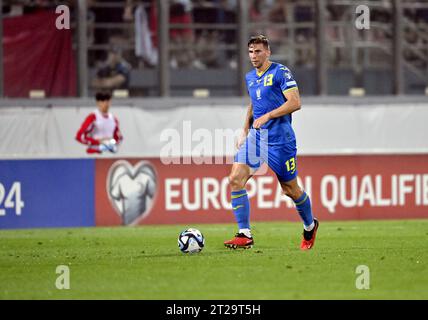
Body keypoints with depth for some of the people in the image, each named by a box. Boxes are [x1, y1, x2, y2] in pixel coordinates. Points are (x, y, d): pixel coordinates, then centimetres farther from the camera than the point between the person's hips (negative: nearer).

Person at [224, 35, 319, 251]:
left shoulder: (280, 72, -8)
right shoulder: (250, 78, 14)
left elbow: (295, 103, -15)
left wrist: (267, 116, -19)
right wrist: (245, 132, 18)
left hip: (279, 139, -6)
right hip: (255, 137, 6)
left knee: (290, 189, 5)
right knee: (235, 179, -14)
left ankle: (310, 227, 33)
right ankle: (245, 235, -14)